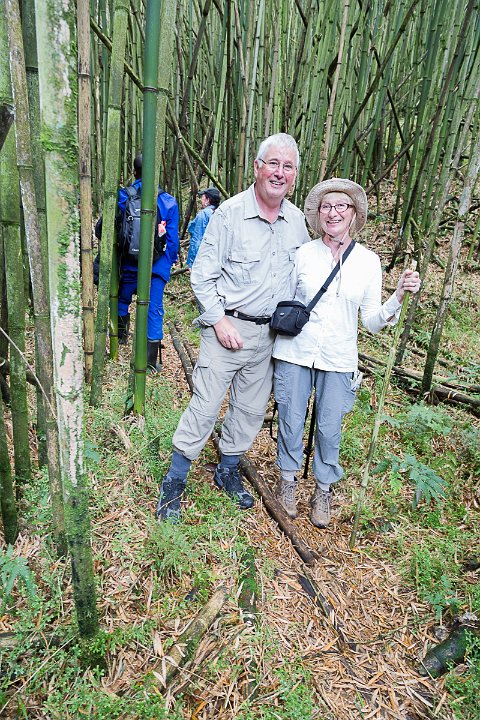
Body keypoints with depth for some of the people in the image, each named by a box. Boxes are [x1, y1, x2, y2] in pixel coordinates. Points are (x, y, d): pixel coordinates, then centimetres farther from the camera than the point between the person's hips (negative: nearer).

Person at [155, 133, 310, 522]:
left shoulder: (297, 220, 5)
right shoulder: (230, 213, -10)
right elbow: (202, 275, -8)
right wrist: (219, 321, -15)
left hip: (268, 333, 5)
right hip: (227, 327, -5)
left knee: (252, 409, 13)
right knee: (205, 407, -3)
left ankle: (228, 471, 35)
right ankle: (174, 482, 15)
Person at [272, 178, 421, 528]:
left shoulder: (369, 261, 1)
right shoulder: (302, 253, -1)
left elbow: (372, 321, 2)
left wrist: (400, 294, -11)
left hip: (339, 360, 1)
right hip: (295, 352, 0)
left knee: (329, 429, 8)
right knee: (291, 421, 8)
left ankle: (323, 490, 31)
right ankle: (288, 479, 33)